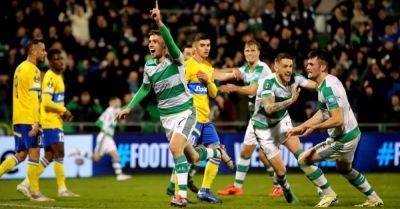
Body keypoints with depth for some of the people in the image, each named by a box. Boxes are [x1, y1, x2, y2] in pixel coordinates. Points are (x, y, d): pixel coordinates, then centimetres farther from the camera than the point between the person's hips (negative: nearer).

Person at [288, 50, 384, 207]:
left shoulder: (328, 88, -25)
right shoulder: (330, 81, 7)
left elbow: (338, 120, -32)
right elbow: (323, 112, 18)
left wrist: (314, 127, -21)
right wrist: (301, 127, 13)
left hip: (343, 139, -10)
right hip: (352, 133, 10)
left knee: (304, 159, -7)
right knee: (344, 169, 33)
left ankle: (328, 195, 2)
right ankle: (374, 199, 41)